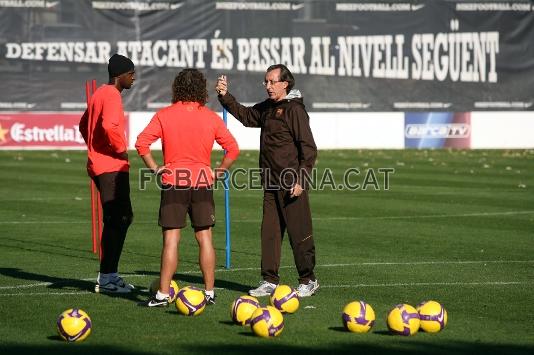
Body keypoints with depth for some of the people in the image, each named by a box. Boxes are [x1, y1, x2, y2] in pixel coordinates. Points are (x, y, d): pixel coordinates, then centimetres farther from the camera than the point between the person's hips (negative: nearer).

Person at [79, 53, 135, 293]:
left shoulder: (101, 94, 18)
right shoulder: (112, 95, -13)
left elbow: (84, 124, 31)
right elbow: (109, 125, -30)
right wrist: (121, 149, -16)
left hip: (100, 164, 10)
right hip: (112, 166, -10)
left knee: (122, 218, 14)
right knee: (117, 221, -9)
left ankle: (110, 275, 17)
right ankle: (106, 279, -8)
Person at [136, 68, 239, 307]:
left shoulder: (164, 115, -2)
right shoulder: (211, 117, 3)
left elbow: (141, 143, -10)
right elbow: (233, 148, 3)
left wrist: (154, 168, -2)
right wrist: (219, 171, 9)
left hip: (173, 183, -2)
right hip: (203, 183, 2)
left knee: (171, 239, -2)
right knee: (204, 238, 8)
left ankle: (163, 294, -3)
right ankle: (209, 293, 11)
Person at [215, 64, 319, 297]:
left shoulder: (294, 109, -11)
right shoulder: (267, 107, 15)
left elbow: (308, 147, -14)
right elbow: (246, 116, 30)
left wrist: (301, 180, -18)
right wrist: (225, 96, 17)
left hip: (291, 184, -8)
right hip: (271, 183, 9)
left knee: (299, 233, -4)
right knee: (269, 232, 9)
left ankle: (308, 280, 5)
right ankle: (270, 280, 14)